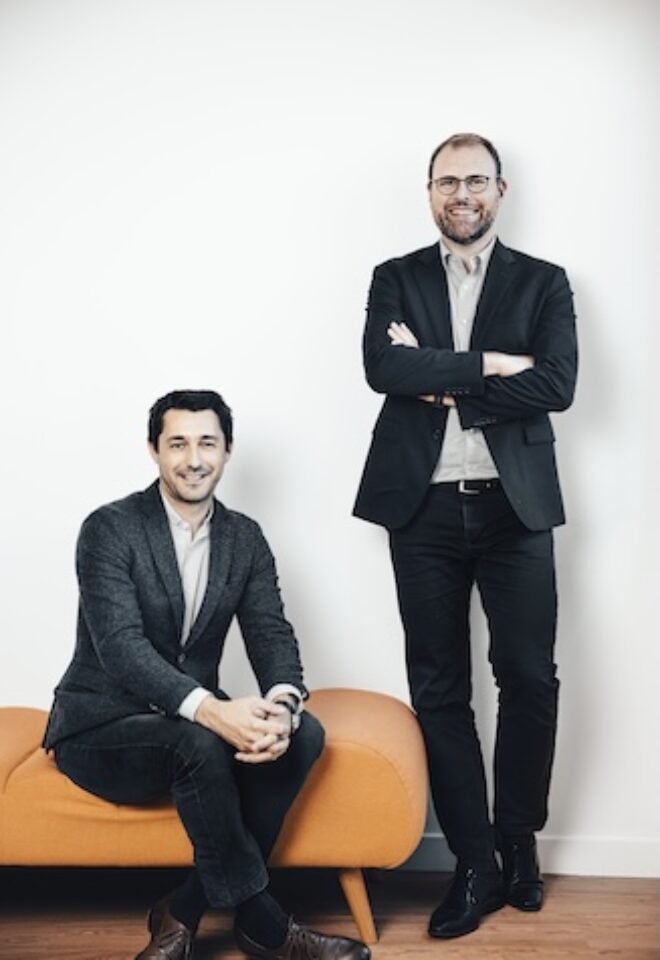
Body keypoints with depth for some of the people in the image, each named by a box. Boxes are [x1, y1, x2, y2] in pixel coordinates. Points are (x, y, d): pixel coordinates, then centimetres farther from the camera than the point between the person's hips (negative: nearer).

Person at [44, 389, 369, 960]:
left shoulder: (245, 538, 4)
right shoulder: (110, 529, -13)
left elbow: (272, 633, -6)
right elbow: (122, 645, -25)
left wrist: (281, 705, -30)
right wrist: (210, 710, -42)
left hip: (196, 722, 6)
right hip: (103, 726, -5)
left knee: (304, 734, -20)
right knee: (200, 744, -35)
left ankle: (183, 913, -14)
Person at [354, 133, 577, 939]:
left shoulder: (543, 283, 8)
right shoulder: (396, 279, 10)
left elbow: (556, 386, -8)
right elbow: (383, 368, -8)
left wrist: (443, 383, -9)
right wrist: (488, 364, -12)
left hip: (514, 507, 0)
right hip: (425, 509, 1)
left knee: (529, 679, -1)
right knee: (438, 689, 4)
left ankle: (518, 843, 21)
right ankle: (476, 864, 15)